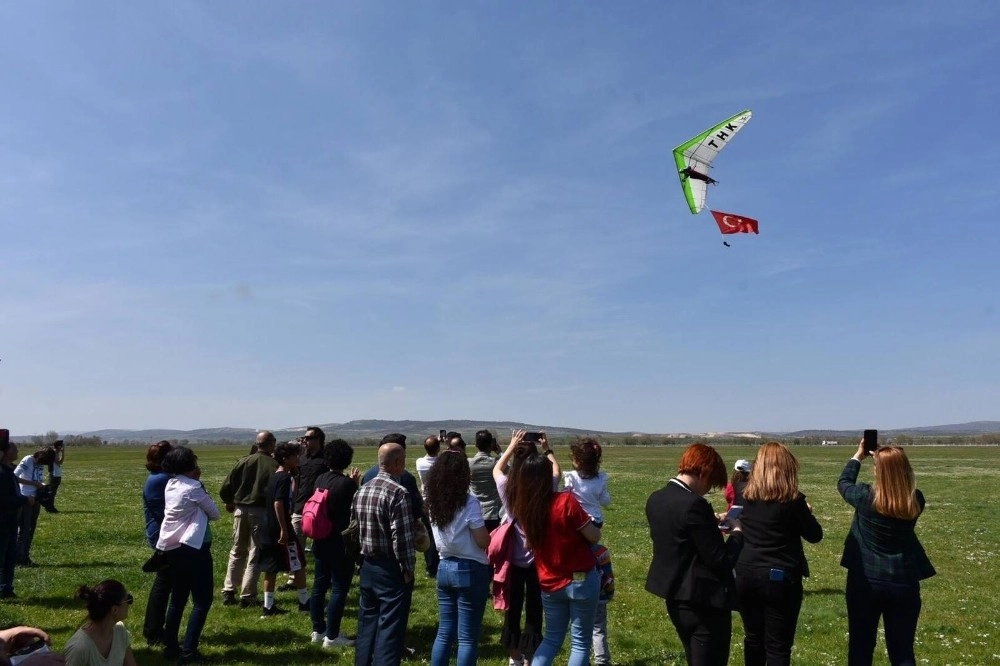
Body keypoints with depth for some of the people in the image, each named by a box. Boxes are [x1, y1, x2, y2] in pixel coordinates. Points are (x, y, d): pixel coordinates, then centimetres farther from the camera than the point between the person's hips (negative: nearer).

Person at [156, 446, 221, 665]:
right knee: (202, 600, -1)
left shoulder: (171, 485, 6)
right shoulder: (193, 487, -15)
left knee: (178, 597, 18)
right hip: (193, 547, -8)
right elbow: (215, 513, -6)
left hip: (172, 547, 8)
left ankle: (170, 645, 23)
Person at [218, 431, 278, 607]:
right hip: (261, 512, -4)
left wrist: (229, 502, 18)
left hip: (240, 510, 4)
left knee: (237, 552, 19)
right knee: (255, 554, 6)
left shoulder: (245, 461, 1)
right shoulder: (275, 465, -10)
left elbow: (225, 487, 0)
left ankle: (228, 592, 22)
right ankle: (247, 597, 7)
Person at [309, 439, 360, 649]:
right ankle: (332, 636, 7)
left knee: (319, 585, 16)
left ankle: (318, 630, 28)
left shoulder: (320, 479, 2)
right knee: (339, 589, 2)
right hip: (341, 542, -8)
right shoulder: (347, 483, -19)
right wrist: (355, 484, -2)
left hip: (321, 540, 8)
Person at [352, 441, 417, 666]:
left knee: (367, 623, 18)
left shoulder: (361, 491, 6)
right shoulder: (398, 493, -19)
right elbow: (402, 537, -21)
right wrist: (408, 569, -11)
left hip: (368, 566, 8)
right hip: (392, 569, -8)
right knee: (390, 627, 0)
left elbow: (354, 529, 12)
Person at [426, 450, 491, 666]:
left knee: (444, 632, 15)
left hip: (444, 568, 6)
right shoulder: (468, 502, -17)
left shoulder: (434, 501, 3)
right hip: (470, 571, -6)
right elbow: (483, 541, -13)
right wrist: (490, 534, 5)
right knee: (467, 637, 5)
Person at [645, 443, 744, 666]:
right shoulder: (694, 504, -24)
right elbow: (721, 561, -20)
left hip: (675, 597, 8)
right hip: (704, 601, -8)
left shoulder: (655, 499, 2)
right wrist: (737, 532, -3)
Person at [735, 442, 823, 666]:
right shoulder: (793, 499, -12)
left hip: (746, 575, 4)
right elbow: (815, 535, -1)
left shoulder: (746, 496, 0)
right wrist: (806, 511, 17)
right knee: (778, 645, 4)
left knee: (753, 638, 18)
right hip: (781, 578, -4)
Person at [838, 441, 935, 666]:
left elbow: (843, 483, 6)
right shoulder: (916, 500, -9)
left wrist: (858, 456, 17)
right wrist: (893, 461, 11)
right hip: (904, 582, 2)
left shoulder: (866, 497, -15)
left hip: (865, 581, -2)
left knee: (861, 647, 11)